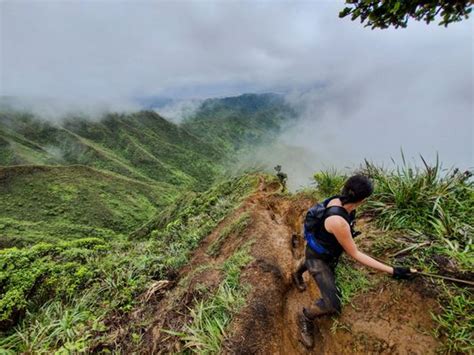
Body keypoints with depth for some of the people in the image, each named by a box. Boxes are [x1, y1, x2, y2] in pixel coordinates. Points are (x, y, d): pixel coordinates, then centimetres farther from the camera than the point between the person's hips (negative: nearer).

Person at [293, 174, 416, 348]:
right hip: (318, 257, -9)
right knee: (333, 305, -9)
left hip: (325, 250, 9)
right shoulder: (338, 221, -45)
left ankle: (297, 274, 74)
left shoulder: (338, 200, -20)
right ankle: (305, 318, 21)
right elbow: (355, 254, -30)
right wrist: (392, 271, -28)